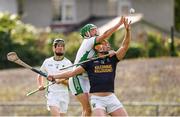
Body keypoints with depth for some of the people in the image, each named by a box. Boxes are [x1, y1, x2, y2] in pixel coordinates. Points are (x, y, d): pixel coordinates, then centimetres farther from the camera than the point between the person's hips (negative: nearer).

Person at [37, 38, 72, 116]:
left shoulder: (67, 63, 3)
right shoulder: (47, 62, 7)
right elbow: (40, 75, 23)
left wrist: (62, 81, -20)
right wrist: (40, 85, 5)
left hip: (64, 94, 1)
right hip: (52, 93, -1)